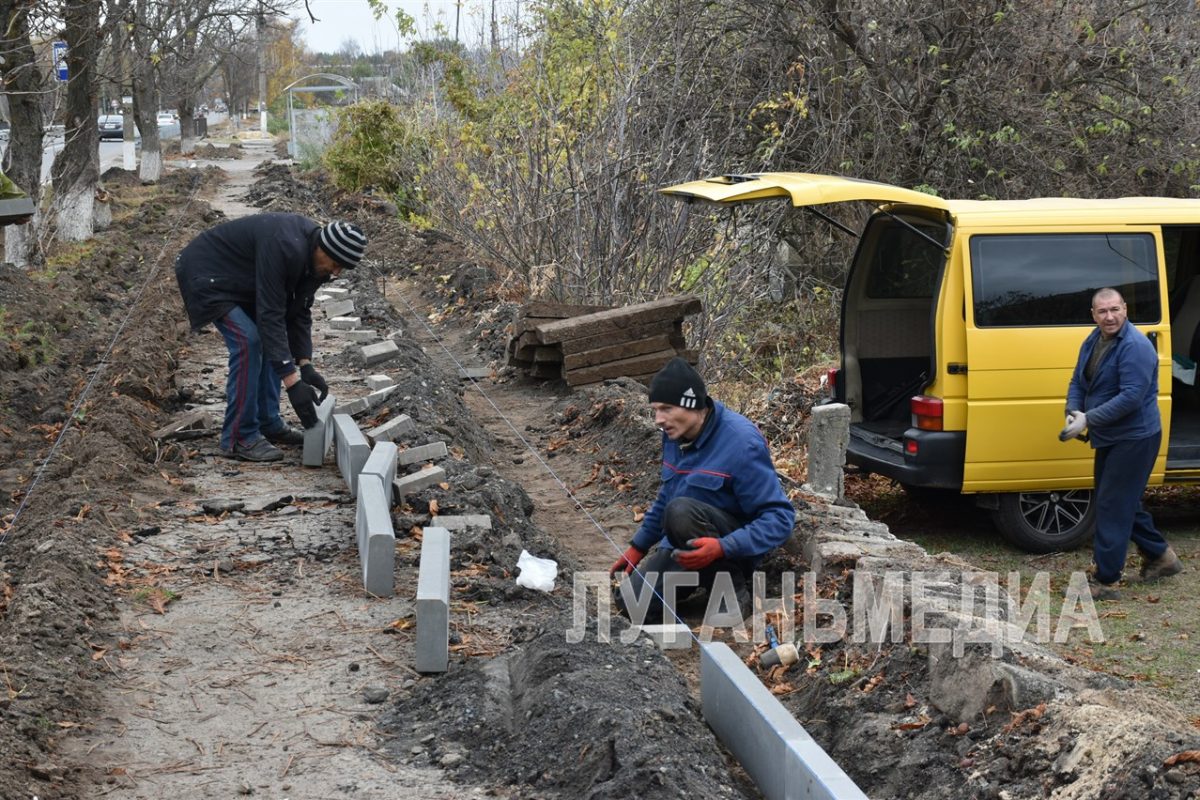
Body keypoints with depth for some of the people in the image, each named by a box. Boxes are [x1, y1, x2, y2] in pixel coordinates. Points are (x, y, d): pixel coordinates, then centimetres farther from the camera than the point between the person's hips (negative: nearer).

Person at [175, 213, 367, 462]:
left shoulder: (312, 255, -7)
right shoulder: (283, 248, -35)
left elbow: (299, 311, 0)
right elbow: (270, 316, -35)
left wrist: (306, 365, -10)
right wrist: (292, 382, -35)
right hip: (207, 274, -10)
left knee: (268, 341, 7)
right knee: (248, 341, -19)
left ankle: (268, 424, 16)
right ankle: (238, 438, -12)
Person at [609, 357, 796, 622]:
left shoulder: (742, 443, -25)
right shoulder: (674, 434, -2)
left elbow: (780, 518, -24)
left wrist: (722, 547, -36)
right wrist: (638, 546, 18)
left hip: (733, 550, -7)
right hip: (683, 549, 7)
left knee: (681, 511, -34)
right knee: (631, 603, -9)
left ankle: (732, 592, -16)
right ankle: (704, 578, 13)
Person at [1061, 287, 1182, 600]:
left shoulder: (1136, 347, -22)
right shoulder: (1092, 342, 6)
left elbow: (1131, 397, -28)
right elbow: (1078, 383, 11)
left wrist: (1088, 420, -28)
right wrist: (1073, 413, -10)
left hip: (1135, 439, -9)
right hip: (1109, 438, 9)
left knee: (1113, 506, -7)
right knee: (1122, 501, 21)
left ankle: (1106, 582, -1)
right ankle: (1160, 556, 38)